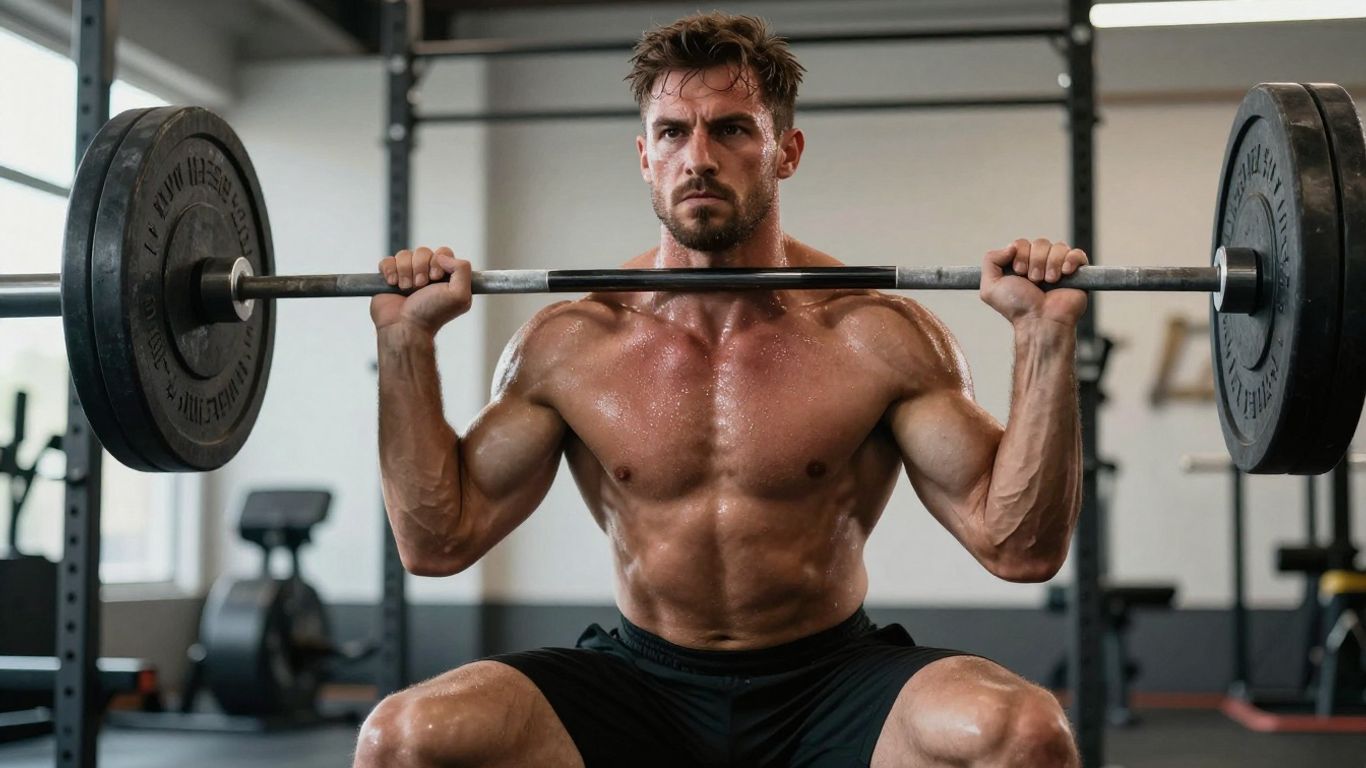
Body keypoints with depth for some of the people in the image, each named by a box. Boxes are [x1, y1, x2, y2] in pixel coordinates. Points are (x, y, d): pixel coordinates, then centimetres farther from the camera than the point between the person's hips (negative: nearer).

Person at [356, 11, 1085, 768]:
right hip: (640, 685, 2)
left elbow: (1021, 548, -8)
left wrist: (1045, 337, -16)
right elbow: (438, 541, 3)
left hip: (829, 683, -1)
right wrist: (405, 341, -3)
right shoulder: (569, 344, -1)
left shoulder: (875, 337, -6)